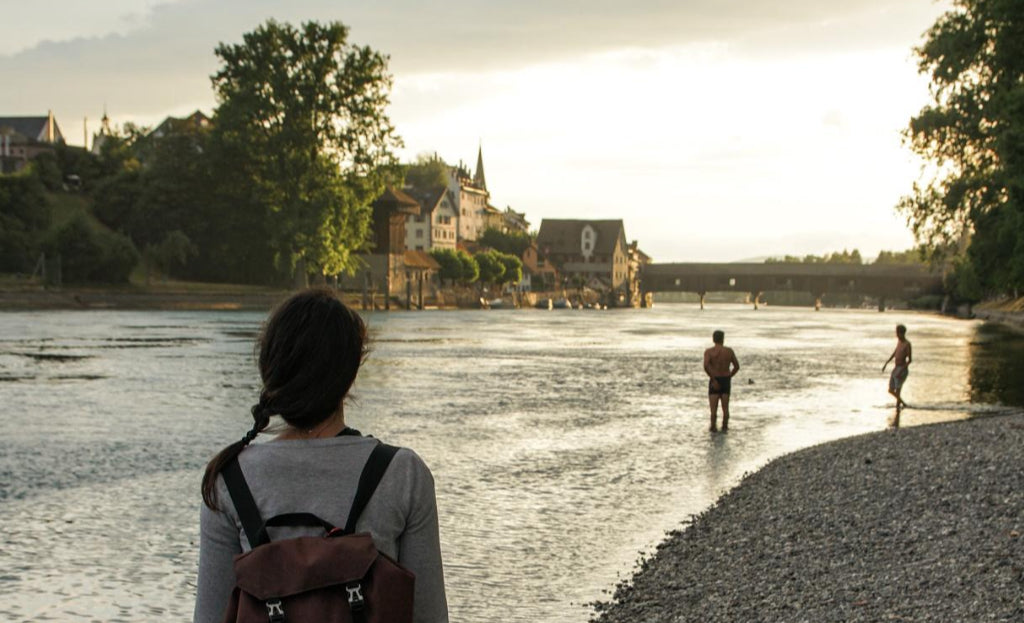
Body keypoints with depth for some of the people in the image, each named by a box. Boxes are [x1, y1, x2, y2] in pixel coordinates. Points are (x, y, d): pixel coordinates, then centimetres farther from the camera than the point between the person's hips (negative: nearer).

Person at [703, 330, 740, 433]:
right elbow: (737, 366, 4)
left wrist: (714, 379, -18)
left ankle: (713, 427, 0)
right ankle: (724, 427, 12)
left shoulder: (709, 351, -7)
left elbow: (706, 365, -23)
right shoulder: (729, 351, 0)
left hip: (714, 381, -2)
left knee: (713, 407, 3)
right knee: (725, 407, 11)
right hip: (726, 381, 2)